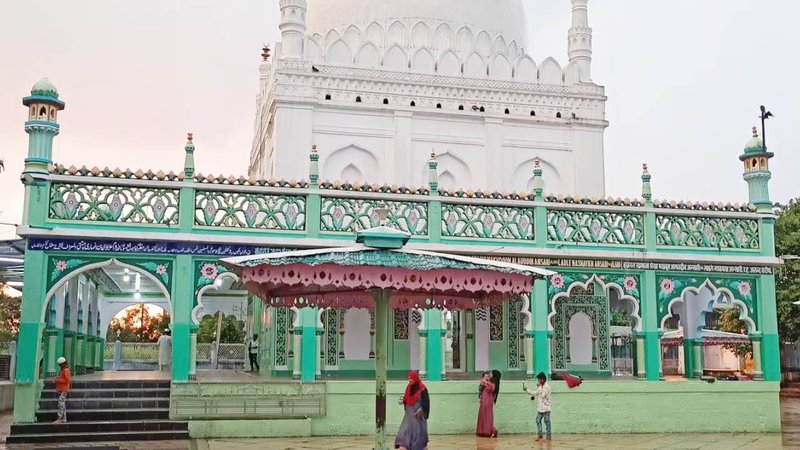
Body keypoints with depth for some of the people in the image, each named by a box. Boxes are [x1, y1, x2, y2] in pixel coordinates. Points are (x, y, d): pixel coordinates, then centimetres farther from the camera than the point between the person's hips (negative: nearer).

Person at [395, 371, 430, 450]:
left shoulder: (422, 388, -12)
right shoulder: (408, 387, 7)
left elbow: (426, 401, -13)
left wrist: (421, 410, -22)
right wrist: (402, 400, -5)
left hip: (418, 414, -6)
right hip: (409, 413, 6)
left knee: (418, 431, 2)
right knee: (405, 430, -4)